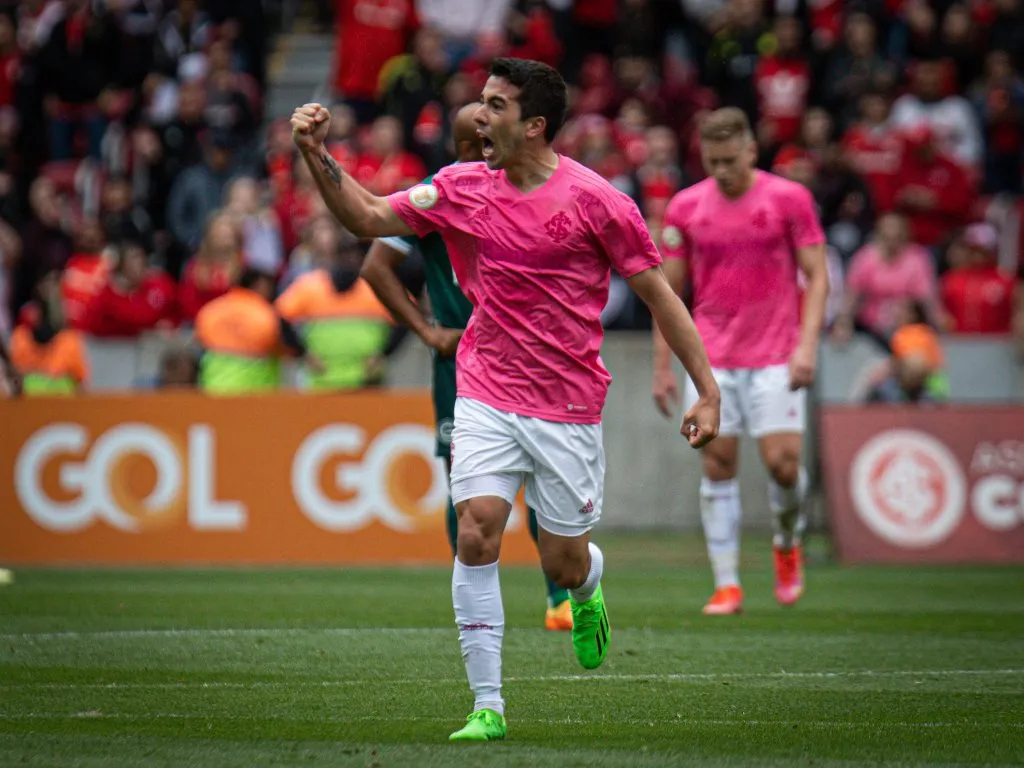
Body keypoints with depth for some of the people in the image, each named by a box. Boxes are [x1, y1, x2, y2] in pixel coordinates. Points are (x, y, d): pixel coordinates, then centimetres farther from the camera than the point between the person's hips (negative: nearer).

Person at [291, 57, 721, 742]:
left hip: (568, 409, -2)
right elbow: (369, 217, 10)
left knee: (564, 567, 5)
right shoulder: (463, 187, 1)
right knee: (476, 536, -15)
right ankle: (488, 707, -8)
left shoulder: (595, 199, -10)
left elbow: (657, 292, -4)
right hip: (487, 397, 2)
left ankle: (588, 588, 45)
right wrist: (318, 155, -6)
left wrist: (707, 389, -6)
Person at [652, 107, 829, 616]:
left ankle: (787, 544, 22)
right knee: (717, 465, -3)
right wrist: (662, 366, 6)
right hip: (711, 358, 2)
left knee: (783, 463, -9)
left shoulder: (789, 198, -1)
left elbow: (817, 276, 0)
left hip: (775, 357, -2)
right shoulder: (685, 207, 4)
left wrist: (807, 344, -11)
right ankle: (726, 584, 2)